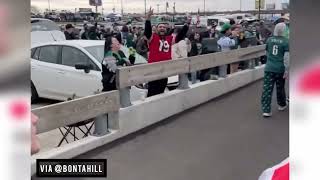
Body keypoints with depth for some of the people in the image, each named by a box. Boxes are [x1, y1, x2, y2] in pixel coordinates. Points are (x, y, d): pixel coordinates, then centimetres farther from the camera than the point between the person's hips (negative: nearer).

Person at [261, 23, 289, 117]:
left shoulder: (269, 40, 2)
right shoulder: (285, 41, -9)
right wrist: (287, 70, -10)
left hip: (269, 68, 1)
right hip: (280, 69, -1)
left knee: (267, 89, -1)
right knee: (280, 88, 18)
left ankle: (266, 110, -6)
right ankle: (282, 105, 39)